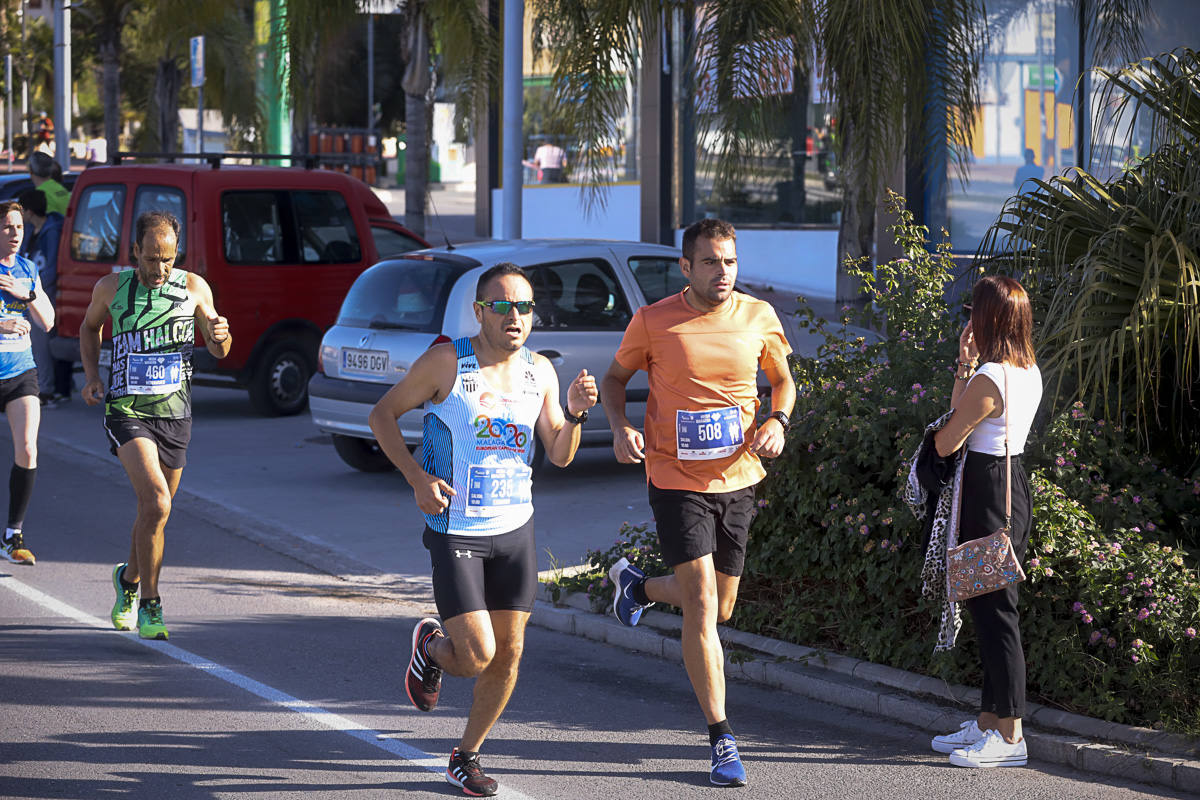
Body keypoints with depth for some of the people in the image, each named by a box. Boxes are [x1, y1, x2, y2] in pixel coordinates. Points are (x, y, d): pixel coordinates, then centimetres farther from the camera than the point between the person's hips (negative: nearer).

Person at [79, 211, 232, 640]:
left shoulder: (193, 287, 0)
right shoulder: (111, 287, -3)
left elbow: (219, 351, 6)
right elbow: (89, 327, 17)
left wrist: (220, 335, -18)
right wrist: (92, 375, 2)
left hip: (175, 412, 3)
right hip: (127, 411, -3)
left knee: (154, 511, 14)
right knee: (156, 502, -21)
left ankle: (129, 578, 43)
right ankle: (148, 606, -13)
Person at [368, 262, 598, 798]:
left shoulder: (540, 371, 4)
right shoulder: (446, 363, -11)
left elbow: (560, 456, 9)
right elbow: (382, 415, -4)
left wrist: (574, 414, -12)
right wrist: (417, 479, -15)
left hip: (516, 528, 5)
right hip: (456, 530, -5)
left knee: (508, 655, 6)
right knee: (477, 655, -12)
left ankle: (465, 757, 25)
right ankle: (430, 647, 23)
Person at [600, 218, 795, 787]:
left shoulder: (759, 317, -2)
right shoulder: (653, 322, -10)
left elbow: (783, 380, 13)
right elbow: (615, 378, 5)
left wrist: (778, 420, -8)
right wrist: (619, 428, -14)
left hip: (738, 480, 4)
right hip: (676, 481, -4)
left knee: (720, 610, 16)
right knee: (702, 606, -11)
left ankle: (636, 586, 47)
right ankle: (721, 739, -3)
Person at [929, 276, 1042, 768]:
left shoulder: (989, 379, -20)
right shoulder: (1029, 373, 8)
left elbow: (945, 444, -12)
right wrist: (966, 367, 6)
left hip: (988, 493, -10)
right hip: (1015, 483, 10)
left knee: (993, 609, -5)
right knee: (991, 608, 16)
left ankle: (1009, 736, -3)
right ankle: (988, 721, 23)